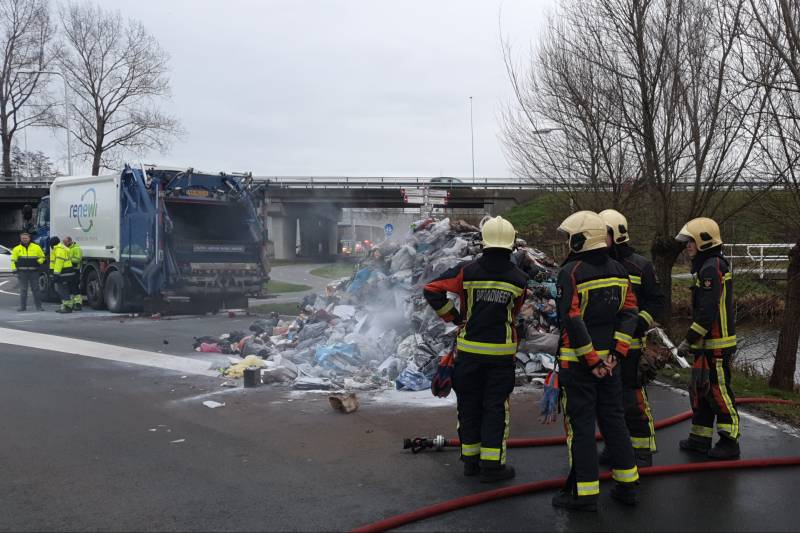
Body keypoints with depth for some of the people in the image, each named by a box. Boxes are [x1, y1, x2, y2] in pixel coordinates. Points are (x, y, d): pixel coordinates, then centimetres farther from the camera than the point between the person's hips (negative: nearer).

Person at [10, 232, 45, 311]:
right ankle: (23, 306, 9)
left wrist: (39, 262, -9)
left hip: (34, 272, 0)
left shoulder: (36, 247, 6)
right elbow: (13, 260, 8)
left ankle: (38, 306, 7)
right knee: (23, 290, 3)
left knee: (35, 289, 2)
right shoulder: (17, 249, 7)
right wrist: (14, 269, -4)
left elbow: (42, 257, 12)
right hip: (22, 272, 0)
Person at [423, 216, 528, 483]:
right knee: (496, 407, 7)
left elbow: (431, 290, -10)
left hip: (469, 350, 1)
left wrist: (452, 316, 1)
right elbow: (514, 313, 7)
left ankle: (471, 459, 23)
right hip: (501, 353, -1)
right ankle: (491, 465, 9)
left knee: (469, 405, 13)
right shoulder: (519, 279, -6)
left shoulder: (467, 271, -9)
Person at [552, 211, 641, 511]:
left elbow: (572, 321, -20)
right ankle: (627, 486, 23)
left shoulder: (570, 272, -14)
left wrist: (590, 360, -14)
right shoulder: (618, 270, 8)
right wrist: (615, 354, 0)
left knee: (580, 423, 0)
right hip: (609, 359, 7)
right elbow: (629, 313, 4)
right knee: (613, 419, 15)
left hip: (577, 362, -7)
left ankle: (584, 492, 6)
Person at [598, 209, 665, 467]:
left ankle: (642, 449, 6)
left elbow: (657, 301, -3)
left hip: (629, 342, -5)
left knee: (633, 397, -5)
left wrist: (639, 324, -17)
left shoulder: (640, 265, -4)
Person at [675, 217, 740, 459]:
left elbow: (707, 312, -23)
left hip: (717, 345, -11)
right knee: (700, 391, 15)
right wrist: (694, 340, 21)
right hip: (707, 344, 11)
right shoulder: (706, 267, 16)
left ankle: (729, 442, 7)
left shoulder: (712, 268, -18)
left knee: (719, 392, -2)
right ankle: (700, 439, 24)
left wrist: (689, 340, -18)